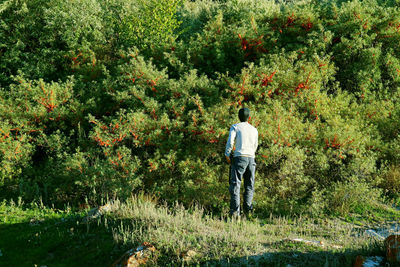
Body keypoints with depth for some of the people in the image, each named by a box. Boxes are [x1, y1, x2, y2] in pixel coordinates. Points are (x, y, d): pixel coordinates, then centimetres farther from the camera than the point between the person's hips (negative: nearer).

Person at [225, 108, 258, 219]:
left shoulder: (235, 127, 3)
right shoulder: (254, 130, 16)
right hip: (251, 158, 4)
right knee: (249, 185, 11)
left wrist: (227, 155, -1)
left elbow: (230, 141, -10)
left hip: (239, 157, -4)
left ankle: (235, 211, -16)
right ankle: (247, 208, 1)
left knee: (235, 184, -6)